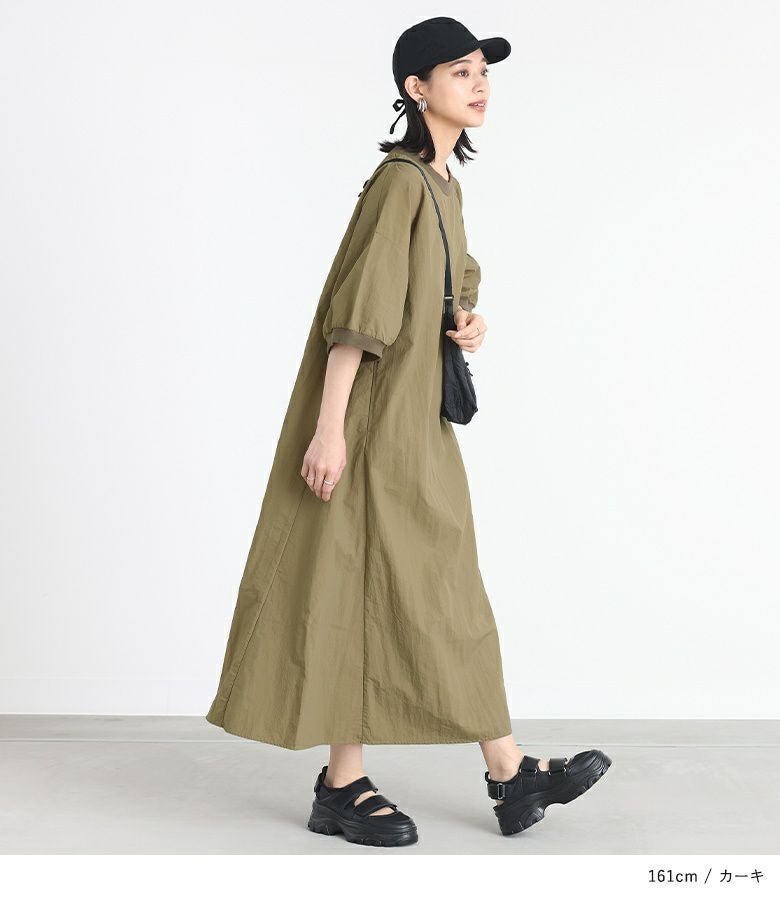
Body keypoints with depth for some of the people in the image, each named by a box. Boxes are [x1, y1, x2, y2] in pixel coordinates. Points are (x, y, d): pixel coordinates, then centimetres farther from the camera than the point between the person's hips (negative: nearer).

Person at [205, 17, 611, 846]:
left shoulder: (443, 184, 14)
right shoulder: (399, 181, -14)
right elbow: (356, 311, -19)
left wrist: (469, 323, 2)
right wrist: (329, 428, -23)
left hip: (417, 421, 10)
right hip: (375, 422, -10)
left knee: (442, 596, 12)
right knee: (361, 587, -1)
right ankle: (342, 785, 11)